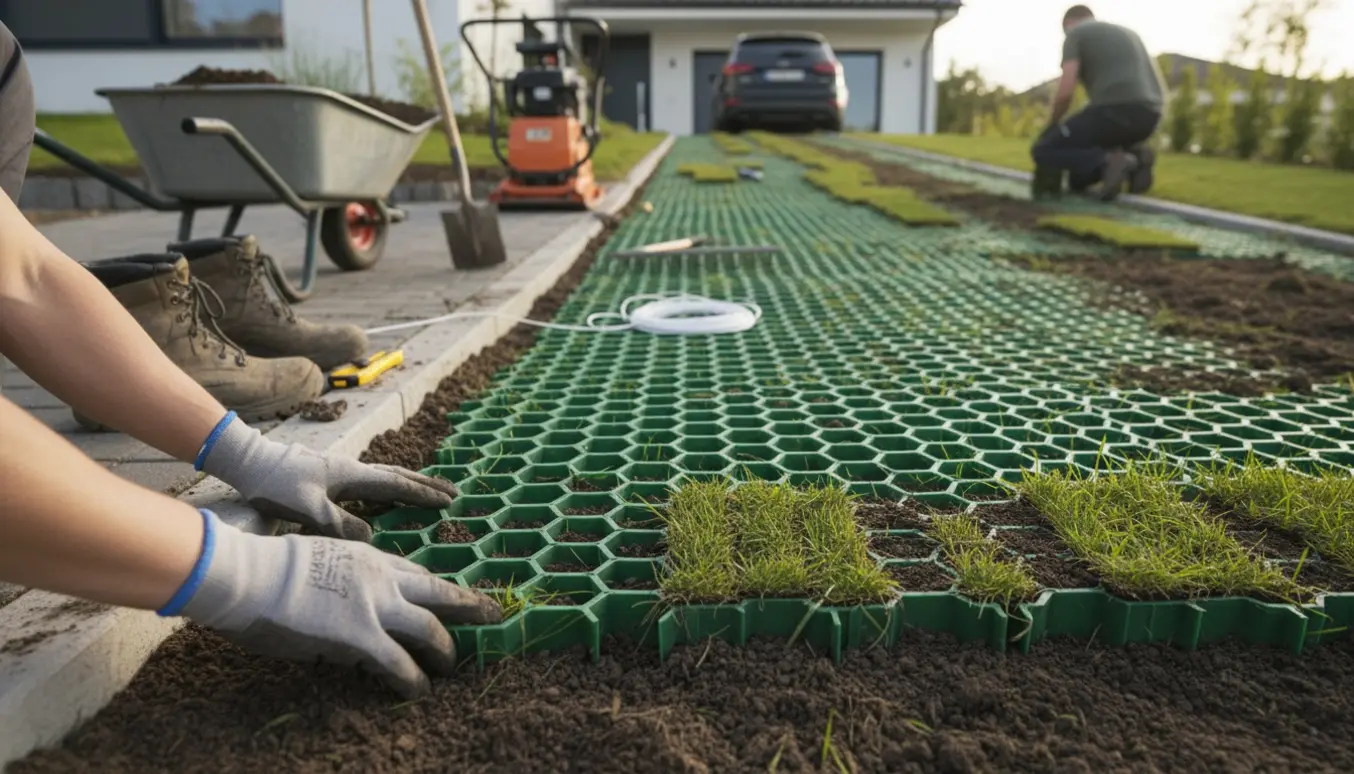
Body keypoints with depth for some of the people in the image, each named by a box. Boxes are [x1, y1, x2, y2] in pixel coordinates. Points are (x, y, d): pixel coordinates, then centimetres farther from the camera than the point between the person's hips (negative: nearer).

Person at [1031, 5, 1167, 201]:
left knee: (1042, 151, 5)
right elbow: (1159, 87, 30)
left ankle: (1108, 162, -17)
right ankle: (1133, 159, -1)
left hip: (1113, 110, -8)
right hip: (1148, 115, 8)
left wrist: (1053, 123, 15)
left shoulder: (1075, 34, 9)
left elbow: (1065, 93, -5)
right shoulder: (1129, 34, 32)